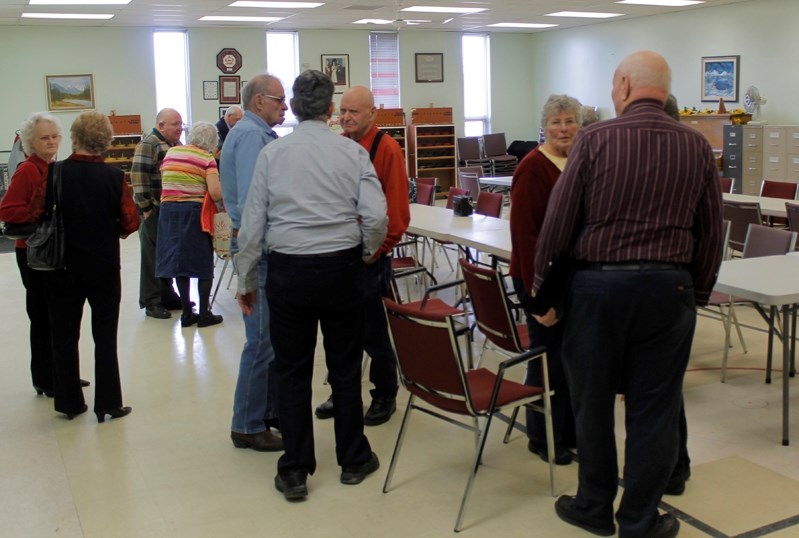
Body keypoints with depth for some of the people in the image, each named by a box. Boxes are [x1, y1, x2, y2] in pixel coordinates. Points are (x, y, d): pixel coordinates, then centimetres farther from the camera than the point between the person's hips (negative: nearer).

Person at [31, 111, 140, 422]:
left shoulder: (55, 173, -11)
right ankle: (108, 404, 13)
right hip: (104, 265, 0)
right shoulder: (114, 177, -11)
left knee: (64, 335, 14)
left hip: (63, 266, 1)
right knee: (105, 337, 10)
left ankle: (69, 403, 22)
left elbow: (37, 215, -10)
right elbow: (130, 222, -10)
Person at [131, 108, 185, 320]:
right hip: (154, 211, -8)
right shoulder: (148, 145, -11)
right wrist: (146, 208, -19)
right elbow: (138, 177, -18)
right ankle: (151, 302, 8)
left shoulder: (177, 145, 15)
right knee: (153, 256, 0)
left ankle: (167, 297, 24)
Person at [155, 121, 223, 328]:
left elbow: (163, 180, 14)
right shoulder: (207, 158, -6)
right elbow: (215, 193, -16)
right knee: (203, 262, 7)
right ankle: (204, 313, 11)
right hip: (194, 212, -4)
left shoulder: (170, 152, 9)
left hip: (169, 210, 5)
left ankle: (187, 313, 16)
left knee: (179, 260, 11)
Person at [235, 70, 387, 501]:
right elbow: (376, 216, -11)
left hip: (288, 271, 0)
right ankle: (353, 461, 26)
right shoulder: (352, 152, -2)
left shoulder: (272, 154, -1)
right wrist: (367, 251, 9)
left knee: (292, 372, 10)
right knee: (345, 368, 13)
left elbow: (252, 222, -2)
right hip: (342, 268, 0)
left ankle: (294, 473, 17)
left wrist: (246, 279, 9)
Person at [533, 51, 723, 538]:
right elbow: (711, 234, 7)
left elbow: (558, 221, -7)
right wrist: (698, 294, 18)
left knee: (593, 401, 13)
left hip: (597, 283, -2)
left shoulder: (595, 139, -7)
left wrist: (543, 288, 3)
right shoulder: (697, 147, 2)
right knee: (653, 409, 10)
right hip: (669, 286, 2)